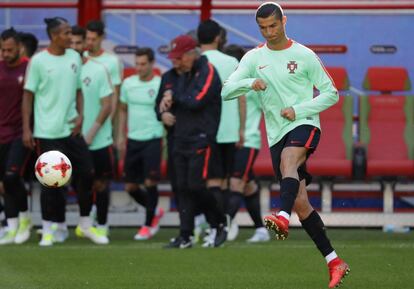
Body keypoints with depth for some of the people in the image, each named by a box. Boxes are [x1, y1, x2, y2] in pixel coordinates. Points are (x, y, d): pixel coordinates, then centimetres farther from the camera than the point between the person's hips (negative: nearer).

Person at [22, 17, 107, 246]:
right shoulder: (38, 61, -7)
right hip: (47, 132, -5)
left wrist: (80, 116, 0)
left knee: (86, 173, 2)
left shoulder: (75, 58, 7)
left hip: (72, 130, 5)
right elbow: (28, 96, -4)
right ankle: (47, 230, 9)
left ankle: (86, 225, 16)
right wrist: (26, 130, -7)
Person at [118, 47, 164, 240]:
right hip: (133, 139, 6)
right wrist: (121, 135, 14)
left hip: (153, 139, -5)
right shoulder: (128, 83, 7)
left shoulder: (160, 85, -8)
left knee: (150, 183, -8)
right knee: (131, 186, 8)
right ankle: (155, 212, 31)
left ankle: (148, 225, 5)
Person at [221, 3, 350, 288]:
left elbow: (331, 93, 3)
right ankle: (334, 262, 5)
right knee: (300, 202, 0)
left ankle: (283, 218, -61)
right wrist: (250, 83, -19)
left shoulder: (304, 56, 1)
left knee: (288, 161, -37)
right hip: (276, 135, 4)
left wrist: (298, 110, -11)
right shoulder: (253, 58, 10)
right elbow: (226, 91, 2)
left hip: (304, 125, -4)